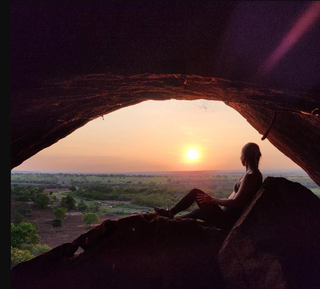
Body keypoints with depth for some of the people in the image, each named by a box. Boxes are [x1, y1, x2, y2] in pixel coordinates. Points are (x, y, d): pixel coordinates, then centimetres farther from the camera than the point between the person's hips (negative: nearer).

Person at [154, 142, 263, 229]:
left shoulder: (249, 176, -21)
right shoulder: (256, 174, 7)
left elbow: (235, 202, -26)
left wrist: (212, 200, -16)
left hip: (227, 219, -9)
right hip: (232, 216, 9)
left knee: (195, 192, -2)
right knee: (198, 212, 22)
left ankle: (170, 213, 12)